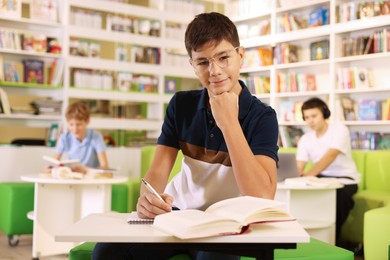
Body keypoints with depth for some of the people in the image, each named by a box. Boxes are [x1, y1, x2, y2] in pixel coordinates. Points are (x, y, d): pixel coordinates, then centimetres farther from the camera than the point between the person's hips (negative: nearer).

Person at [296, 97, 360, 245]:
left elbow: (330, 156, -29)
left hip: (345, 178, -5)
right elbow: (299, 165, -9)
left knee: (338, 195, -37)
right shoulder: (305, 139, 4)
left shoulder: (340, 130, -13)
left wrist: (309, 174, -46)